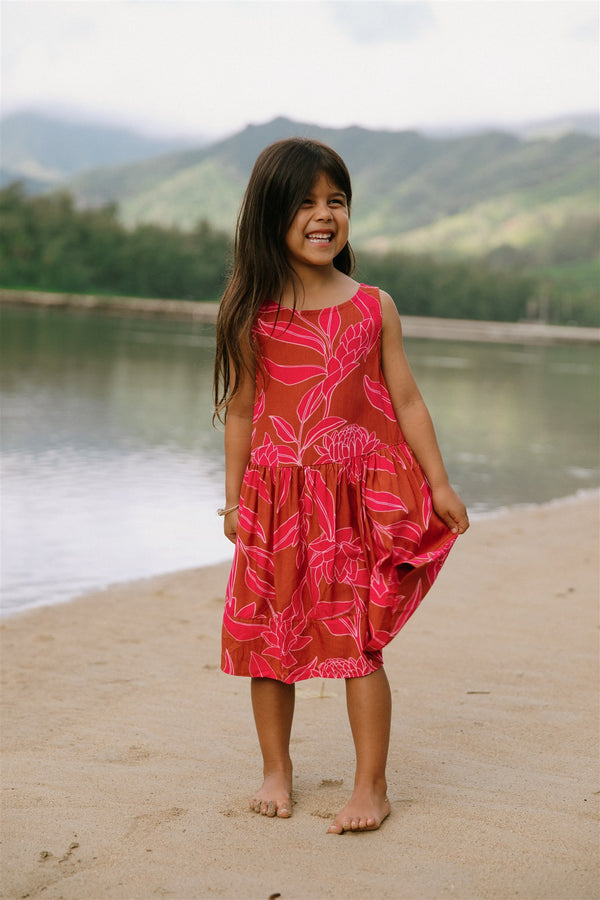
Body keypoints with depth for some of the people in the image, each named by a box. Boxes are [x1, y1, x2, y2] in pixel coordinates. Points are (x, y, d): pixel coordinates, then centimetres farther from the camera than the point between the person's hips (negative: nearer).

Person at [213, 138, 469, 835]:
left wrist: (439, 485, 5)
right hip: (275, 496, 1)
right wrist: (234, 499, 7)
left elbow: (405, 401, 6)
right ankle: (276, 771, 26)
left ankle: (371, 786, 10)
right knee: (267, 635, 8)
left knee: (357, 639, -2)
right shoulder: (251, 314, 1)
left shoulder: (374, 308, 2)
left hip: (358, 495, -1)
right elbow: (241, 410, 6)